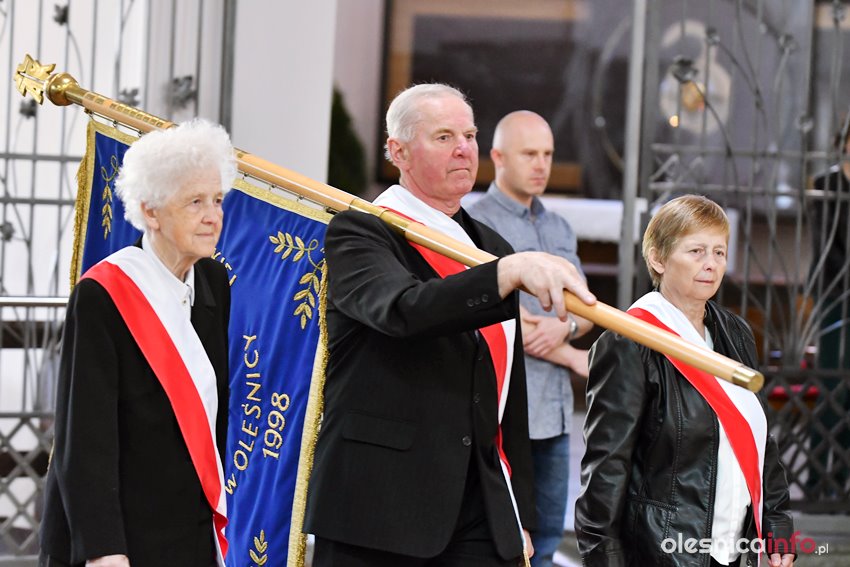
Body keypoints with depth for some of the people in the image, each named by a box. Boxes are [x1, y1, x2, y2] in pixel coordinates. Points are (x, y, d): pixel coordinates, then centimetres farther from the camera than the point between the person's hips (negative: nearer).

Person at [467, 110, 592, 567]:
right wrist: (575, 358, -5)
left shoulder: (560, 230, 18)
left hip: (554, 409, 7)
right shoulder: (477, 224, -6)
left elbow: (585, 311, 16)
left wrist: (565, 328, -9)